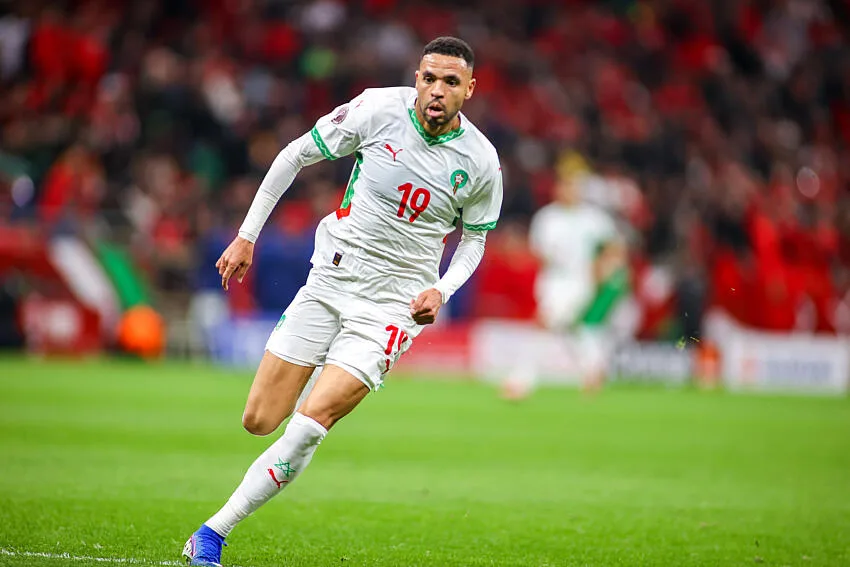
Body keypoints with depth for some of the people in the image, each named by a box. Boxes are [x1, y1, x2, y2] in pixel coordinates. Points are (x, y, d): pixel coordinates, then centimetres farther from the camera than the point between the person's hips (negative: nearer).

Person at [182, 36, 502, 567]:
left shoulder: (480, 161, -7)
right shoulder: (379, 109, -9)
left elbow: (474, 239, 12)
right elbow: (296, 155, 4)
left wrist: (441, 290, -7)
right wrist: (247, 235, 4)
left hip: (394, 303, -2)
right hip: (329, 279, 2)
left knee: (310, 423, -19)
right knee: (260, 421, -2)